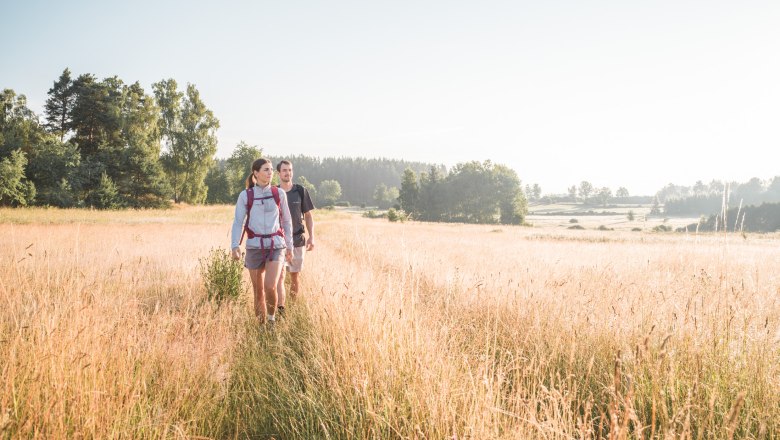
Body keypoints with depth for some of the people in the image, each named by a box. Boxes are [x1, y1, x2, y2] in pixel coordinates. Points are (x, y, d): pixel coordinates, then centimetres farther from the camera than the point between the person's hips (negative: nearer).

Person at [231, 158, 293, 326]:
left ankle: (272, 318, 9)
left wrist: (290, 246, 13)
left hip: (276, 246, 0)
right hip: (254, 247, 0)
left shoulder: (279, 194, 3)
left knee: (270, 287, -17)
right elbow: (237, 223, -5)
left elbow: (286, 221, 12)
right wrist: (235, 246, -20)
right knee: (258, 292, 7)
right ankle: (261, 325, 25)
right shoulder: (245, 196, -1)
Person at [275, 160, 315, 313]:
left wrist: (311, 237, -4)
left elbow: (308, 216, 6)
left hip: (297, 240, 1)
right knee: (280, 275, -11)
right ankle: (280, 308, -15)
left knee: (295, 275, 9)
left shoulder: (301, 191, 2)